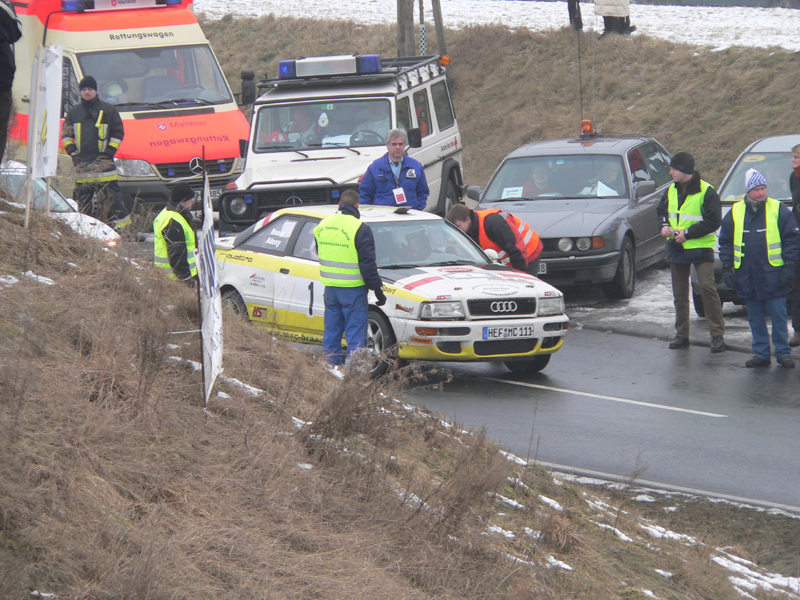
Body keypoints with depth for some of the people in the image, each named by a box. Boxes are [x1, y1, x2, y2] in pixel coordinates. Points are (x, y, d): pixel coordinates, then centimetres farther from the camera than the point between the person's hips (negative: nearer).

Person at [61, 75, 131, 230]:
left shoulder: (108, 110, 4)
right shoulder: (73, 112, 14)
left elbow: (118, 133, 5)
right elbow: (66, 134, 20)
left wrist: (109, 151, -6)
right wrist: (71, 150, 5)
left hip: (102, 160, -4)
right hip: (81, 162, 4)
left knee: (109, 196, -10)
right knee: (83, 197, 6)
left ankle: (122, 222, -10)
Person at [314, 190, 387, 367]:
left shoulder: (323, 225, 7)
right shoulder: (359, 229, -13)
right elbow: (367, 264, -12)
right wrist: (378, 290, -5)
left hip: (330, 287, 6)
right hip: (353, 289, -6)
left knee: (331, 332, 15)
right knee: (355, 334, -2)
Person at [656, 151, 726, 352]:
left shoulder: (705, 191, -12)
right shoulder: (671, 191, 8)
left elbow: (713, 221, -15)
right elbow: (661, 211, 21)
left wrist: (688, 233, -19)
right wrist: (664, 225, -1)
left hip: (701, 247, -7)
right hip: (676, 248, 7)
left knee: (708, 287, -15)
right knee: (679, 293, 10)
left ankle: (717, 334, -10)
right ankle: (682, 334, 19)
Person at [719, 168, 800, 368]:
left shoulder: (779, 211, -2)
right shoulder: (735, 213, 6)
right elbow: (725, 241, 13)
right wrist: (727, 268, 6)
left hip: (773, 274, -3)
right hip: (746, 276, 3)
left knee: (778, 316, -1)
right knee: (755, 319, 8)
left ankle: (783, 353, 8)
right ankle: (761, 353, 16)